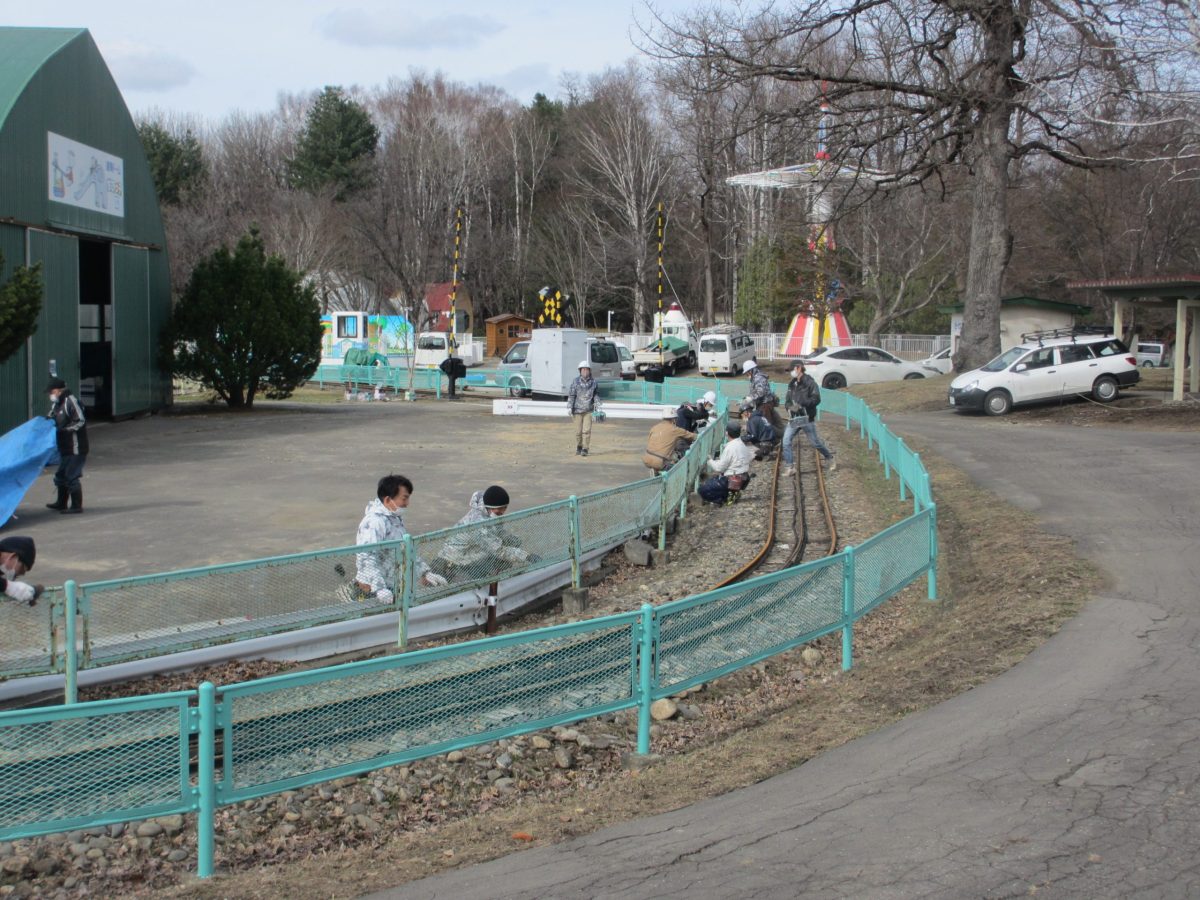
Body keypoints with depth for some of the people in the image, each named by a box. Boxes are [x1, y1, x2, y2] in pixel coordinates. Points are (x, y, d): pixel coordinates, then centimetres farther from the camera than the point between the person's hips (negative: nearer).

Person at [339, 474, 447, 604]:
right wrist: (380, 590, -36)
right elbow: (366, 558, -28)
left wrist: (425, 573, 21)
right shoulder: (374, 522, -18)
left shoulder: (396, 519, 13)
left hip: (394, 587, 9)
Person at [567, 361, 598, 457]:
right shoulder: (576, 381, -3)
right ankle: (578, 447, 26)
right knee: (578, 430, 7)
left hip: (588, 410, 0)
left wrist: (596, 407, 10)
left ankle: (585, 449, -2)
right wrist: (569, 407, -9)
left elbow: (595, 395, 12)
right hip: (578, 409, 0)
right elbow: (571, 395, -3)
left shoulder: (593, 382, 2)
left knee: (587, 430, -9)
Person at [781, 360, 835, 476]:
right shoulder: (792, 384, 11)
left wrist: (801, 404, -26)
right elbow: (787, 400, 14)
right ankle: (790, 467, -2)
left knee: (815, 442, 4)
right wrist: (790, 406, -10)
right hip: (794, 418, 6)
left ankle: (830, 460, 26)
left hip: (807, 418, -6)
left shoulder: (809, 382, -11)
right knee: (786, 441, -7)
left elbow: (816, 399, -17)